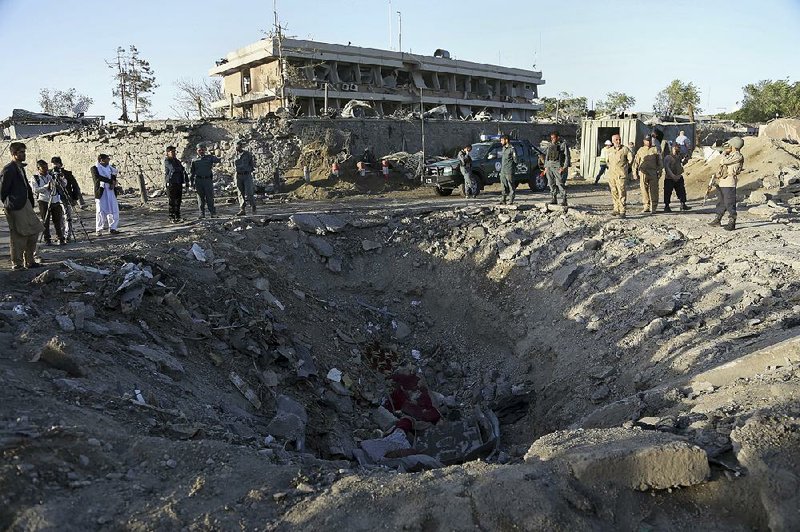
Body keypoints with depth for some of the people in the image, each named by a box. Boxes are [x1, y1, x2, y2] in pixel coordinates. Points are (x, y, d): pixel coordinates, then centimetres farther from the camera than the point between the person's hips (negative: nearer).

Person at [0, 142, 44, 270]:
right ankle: (17, 264, 6)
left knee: (33, 232, 11)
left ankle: (30, 261, 20)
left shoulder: (20, 168, 15)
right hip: (16, 208, -9)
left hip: (25, 205, 9)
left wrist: (30, 203, 13)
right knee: (18, 236, -3)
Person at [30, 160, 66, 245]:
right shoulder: (34, 178, 2)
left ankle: (61, 238, 8)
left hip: (55, 201, 3)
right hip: (44, 202, -3)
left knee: (58, 220, 2)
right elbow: (35, 190, -11)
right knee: (45, 222, 0)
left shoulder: (51, 175, 11)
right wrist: (46, 186, -19)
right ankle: (47, 240, 7)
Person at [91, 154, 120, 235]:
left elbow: (114, 178, 10)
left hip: (111, 192, 5)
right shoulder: (94, 168, 0)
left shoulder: (110, 168, 15)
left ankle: (113, 228, 11)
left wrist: (112, 184, -12)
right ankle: (99, 230, 5)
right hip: (100, 193, -5)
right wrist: (110, 181, -15)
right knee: (100, 212, -2)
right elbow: (98, 178, -16)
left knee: (114, 211, 3)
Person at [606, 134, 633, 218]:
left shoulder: (625, 149, -4)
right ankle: (616, 209, 19)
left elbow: (631, 159, 2)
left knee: (622, 193, -9)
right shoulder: (609, 151, 10)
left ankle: (622, 211, -9)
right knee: (614, 193, 9)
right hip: (611, 174, 5)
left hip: (621, 175, -5)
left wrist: (624, 166, 10)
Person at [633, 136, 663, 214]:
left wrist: (659, 172, 1)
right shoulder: (640, 150, 12)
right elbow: (636, 162, 12)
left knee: (653, 191, -3)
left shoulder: (655, 150, 8)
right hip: (643, 173, 1)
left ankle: (653, 208, 1)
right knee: (644, 190, 3)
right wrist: (635, 173, 6)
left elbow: (659, 162, 8)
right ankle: (646, 207, 12)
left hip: (653, 174, -1)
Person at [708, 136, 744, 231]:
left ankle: (732, 223, -5)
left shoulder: (738, 156, -11)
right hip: (722, 182, 10)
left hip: (729, 184, -10)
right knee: (721, 202, 17)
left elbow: (724, 161, -17)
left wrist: (724, 153, -1)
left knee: (729, 203, -9)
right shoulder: (731, 155, 18)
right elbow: (722, 163, 29)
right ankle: (717, 219, 27)